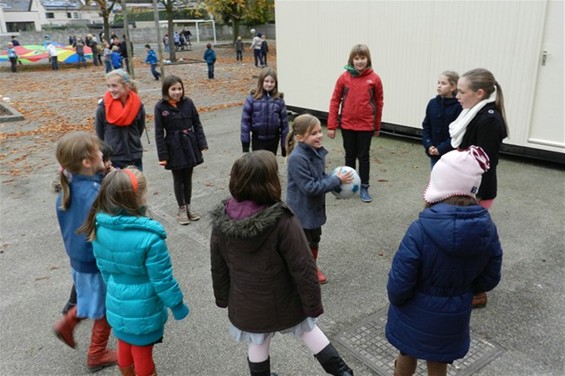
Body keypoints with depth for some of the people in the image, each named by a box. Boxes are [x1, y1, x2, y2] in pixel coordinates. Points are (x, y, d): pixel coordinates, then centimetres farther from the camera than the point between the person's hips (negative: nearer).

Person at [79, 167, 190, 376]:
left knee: (124, 351, 27)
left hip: (116, 304, 6)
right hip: (143, 310, -5)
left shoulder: (100, 227, -11)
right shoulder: (149, 238, -31)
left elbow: (103, 266, 3)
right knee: (142, 356, 17)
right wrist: (177, 305, -5)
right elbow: (162, 280, -21)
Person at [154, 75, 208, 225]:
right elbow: (159, 133, -9)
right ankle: (182, 209, 26)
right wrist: (162, 155, -10)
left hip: (190, 145, 2)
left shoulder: (188, 102, -4)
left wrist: (202, 144, -3)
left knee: (188, 178, 15)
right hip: (174, 148, -2)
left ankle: (188, 206, 31)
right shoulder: (160, 107, -10)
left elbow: (197, 124, 2)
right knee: (178, 179, 11)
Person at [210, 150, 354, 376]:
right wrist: (313, 304, -9)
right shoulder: (282, 222, -29)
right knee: (308, 329, 25)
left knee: (257, 346, 25)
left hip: (246, 306, 3)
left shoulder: (221, 222, -15)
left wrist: (223, 298, 14)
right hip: (284, 303, -2)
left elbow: (218, 268, -2)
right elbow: (303, 270, -23)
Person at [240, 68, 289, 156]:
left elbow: (284, 122, 1)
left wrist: (284, 143, 1)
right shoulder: (252, 98, -10)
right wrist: (245, 142, -7)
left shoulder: (279, 100, -4)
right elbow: (245, 120, -7)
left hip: (273, 139, 2)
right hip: (258, 139, -2)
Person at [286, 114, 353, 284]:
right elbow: (310, 187, -29)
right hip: (301, 210, -8)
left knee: (315, 240, 25)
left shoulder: (317, 151, -2)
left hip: (315, 207, 8)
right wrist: (337, 180, -23)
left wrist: (337, 180, -9)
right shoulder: (297, 158, -29)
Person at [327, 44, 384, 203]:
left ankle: (364, 188, 19)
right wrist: (331, 125, -4)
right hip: (347, 125, 1)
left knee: (364, 157, 8)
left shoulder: (374, 78, -5)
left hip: (366, 125, -1)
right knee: (350, 156, 14)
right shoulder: (344, 77, -4)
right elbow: (335, 101, -1)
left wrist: (377, 126, 7)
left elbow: (378, 103, 2)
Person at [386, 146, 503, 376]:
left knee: (407, 356, 26)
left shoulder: (421, 230, -31)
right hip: (454, 318, 4)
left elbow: (399, 285, -24)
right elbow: (489, 280, -2)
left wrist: (396, 301, -1)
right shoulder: (487, 229, -15)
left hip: (415, 315, -3)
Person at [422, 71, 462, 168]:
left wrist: (441, 149, -18)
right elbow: (426, 126, 6)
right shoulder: (432, 103, 2)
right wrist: (428, 145, -6)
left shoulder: (458, 106, -13)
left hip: (451, 154, -5)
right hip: (434, 153, 5)